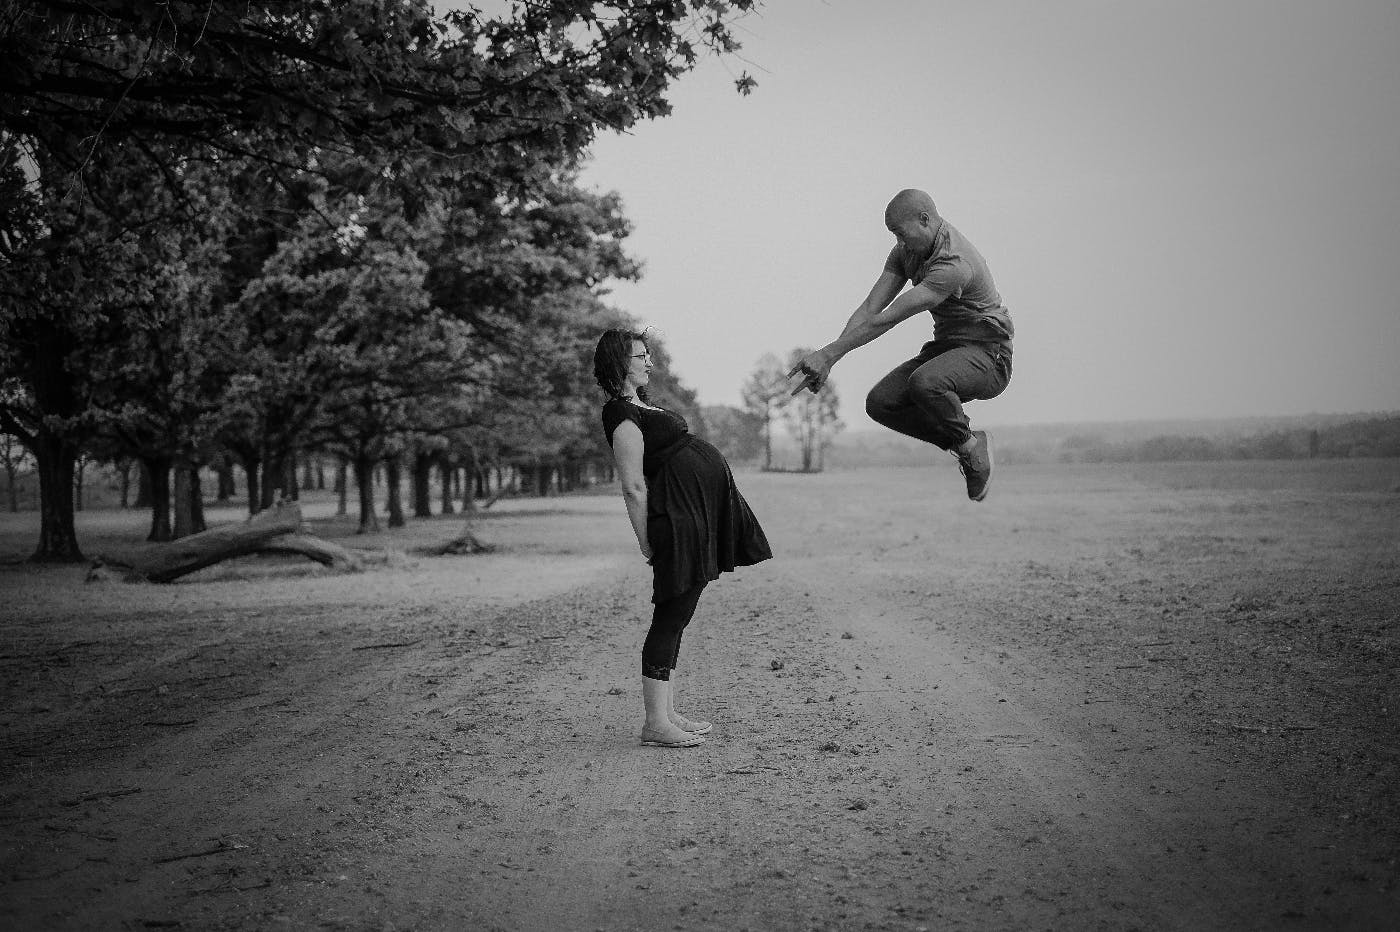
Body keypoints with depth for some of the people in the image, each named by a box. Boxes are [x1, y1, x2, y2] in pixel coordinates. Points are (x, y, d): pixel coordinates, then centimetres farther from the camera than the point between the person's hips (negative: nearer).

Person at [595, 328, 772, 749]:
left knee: (674, 619, 11)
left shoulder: (638, 407, 18)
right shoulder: (623, 415, -14)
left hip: (698, 518, 10)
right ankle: (656, 722, -4)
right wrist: (648, 543, -16)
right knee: (670, 619, -8)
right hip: (678, 520, -10)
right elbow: (633, 487, -17)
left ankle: (667, 714, 16)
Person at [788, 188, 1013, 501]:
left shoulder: (953, 264, -29)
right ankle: (961, 444, 5)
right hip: (946, 345, 9)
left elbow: (887, 319, -31)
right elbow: (870, 308, -5)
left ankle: (970, 446, -10)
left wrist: (828, 353, -31)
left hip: (986, 351, -9)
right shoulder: (908, 249, 0)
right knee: (880, 403, -10)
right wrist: (825, 360, -17)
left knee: (924, 382, -38)